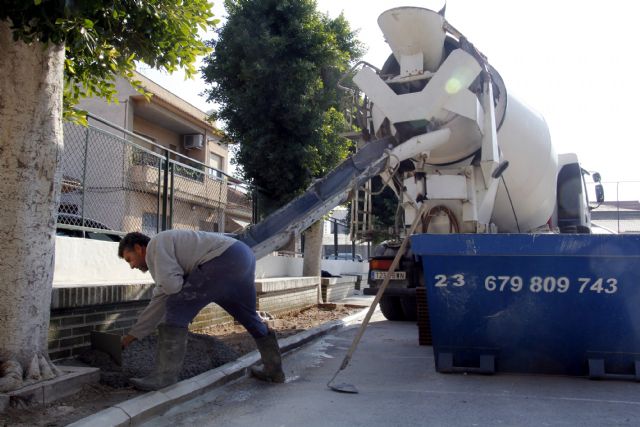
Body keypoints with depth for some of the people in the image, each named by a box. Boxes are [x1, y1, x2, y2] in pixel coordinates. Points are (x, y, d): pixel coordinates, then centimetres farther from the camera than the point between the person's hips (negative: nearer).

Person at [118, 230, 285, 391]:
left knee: (178, 308, -5)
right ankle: (274, 368, 40)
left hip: (226, 258, -10)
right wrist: (131, 336, 35)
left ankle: (165, 374, -2)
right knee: (248, 317, 26)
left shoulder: (155, 245, 2)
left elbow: (171, 285, -12)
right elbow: (159, 302, 32)